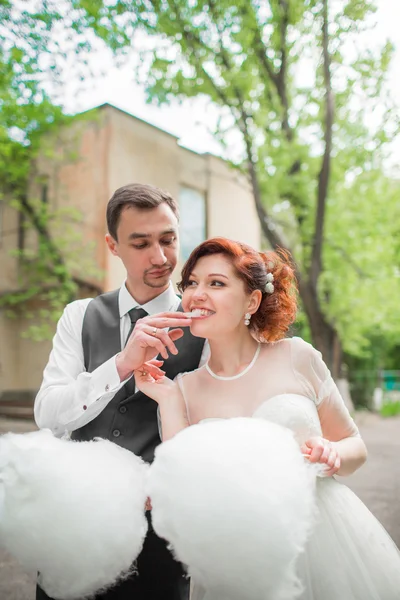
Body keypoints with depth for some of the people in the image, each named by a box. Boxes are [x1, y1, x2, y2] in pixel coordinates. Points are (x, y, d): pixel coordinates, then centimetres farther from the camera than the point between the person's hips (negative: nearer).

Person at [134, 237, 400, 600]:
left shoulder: (296, 357, -6)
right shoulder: (183, 389, -3)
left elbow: (356, 447, 4)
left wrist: (330, 454, -17)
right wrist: (167, 401, -12)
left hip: (331, 542, 0)